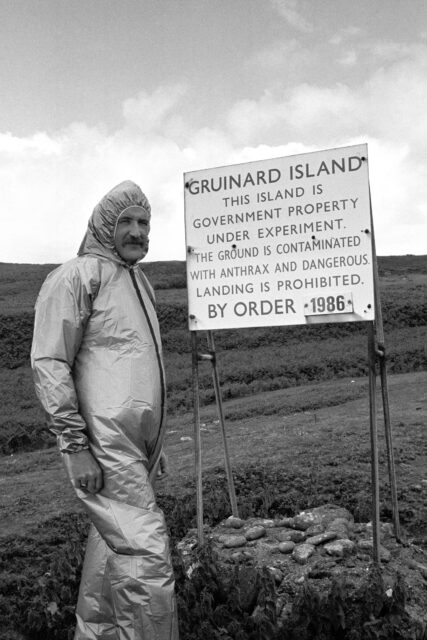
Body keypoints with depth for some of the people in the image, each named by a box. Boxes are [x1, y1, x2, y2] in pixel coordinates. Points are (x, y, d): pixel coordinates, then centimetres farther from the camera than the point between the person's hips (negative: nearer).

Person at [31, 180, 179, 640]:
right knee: (146, 554, -11)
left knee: (112, 544, 17)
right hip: (103, 444, -8)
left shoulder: (138, 279, 19)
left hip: (135, 442, 9)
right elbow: (48, 363, -12)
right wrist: (75, 445, -17)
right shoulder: (77, 276, -7)